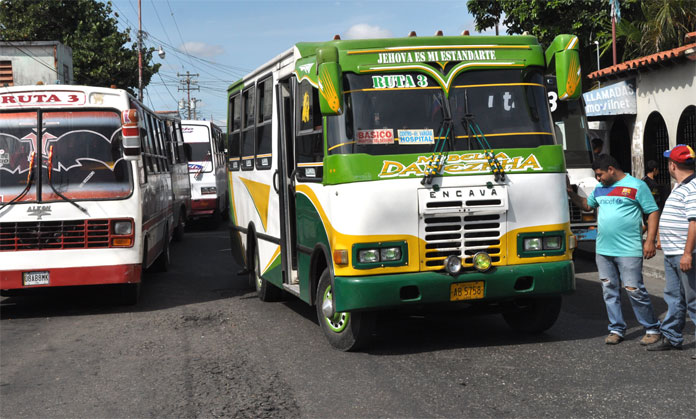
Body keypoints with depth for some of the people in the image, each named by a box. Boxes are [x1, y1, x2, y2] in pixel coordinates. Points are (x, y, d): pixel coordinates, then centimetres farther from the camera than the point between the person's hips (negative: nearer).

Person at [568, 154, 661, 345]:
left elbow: (652, 212, -4)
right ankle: (616, 329, 17)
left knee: (635, 290, -6)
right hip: (603, 250, 6)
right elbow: (587, 205, 30)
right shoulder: (600, 188, 15)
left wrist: (650, 240, -11)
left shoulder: (636, 186, -3)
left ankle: (652, 329, 7)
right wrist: (571, 194, 13)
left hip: (628, 250, -6)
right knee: (609, 291, 8)